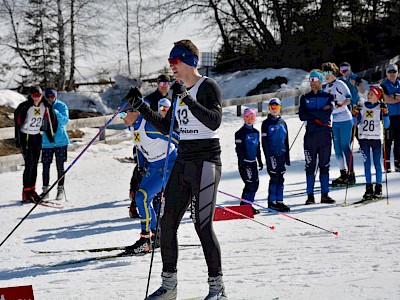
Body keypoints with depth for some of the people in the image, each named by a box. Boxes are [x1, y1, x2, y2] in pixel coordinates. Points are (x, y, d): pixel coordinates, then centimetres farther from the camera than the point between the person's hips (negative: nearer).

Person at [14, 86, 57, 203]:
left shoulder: (45, 106, -2)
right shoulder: (24, 107, -17)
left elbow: (48, 121, 11)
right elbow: (17, 122, -13)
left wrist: (50, 135, 12)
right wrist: (18, 139, -13)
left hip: (37, 137, 5)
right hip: (25, 137, -5)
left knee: (35, 165, 7)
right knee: (29, 164, -11)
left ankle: (32, 190, 15)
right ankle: (26, 193, -7)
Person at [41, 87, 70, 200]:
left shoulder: (61, 106, -3)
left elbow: (65, 121, -14)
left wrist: (55, 112, -26)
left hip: (60, 141, -1)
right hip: (46, 142, 1)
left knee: (60, 166, 5)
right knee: (46, 166, 0)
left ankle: (60, 190, 14)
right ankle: (45, 190, 10)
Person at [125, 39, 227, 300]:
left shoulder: (208, 87, -9)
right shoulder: (181, 91, 15)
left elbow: (214, 121, -23)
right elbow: (166, 127, 21)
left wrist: (187, 99, -28)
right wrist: (141, 106, 15)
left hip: (206, 161, -8)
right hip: (183, 161, 8)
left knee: (203, 224, -12)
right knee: (168, 222, 5)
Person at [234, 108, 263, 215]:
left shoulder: (256, 132, 14)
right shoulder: (241, 133, -8)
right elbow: (239, 149, -11)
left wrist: (260, 161, 21)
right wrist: (241, 163, -16)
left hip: (253, 162, 7)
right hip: (245, 162, -7)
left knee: (255, 183, 6)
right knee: (250, 184, -12)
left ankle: (248, 204, 15)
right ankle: (245, 205, -6)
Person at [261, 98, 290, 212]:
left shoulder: (282, 123, 13)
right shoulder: (266, 123, -2)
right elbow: (264, 141, -6)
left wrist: (287, 156, 14)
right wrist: (268, 156, -13)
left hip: (281, 154, 5)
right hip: (272, 155, -5)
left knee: (280, 179, 6)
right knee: (274, 178, -8)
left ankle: (279, 201, 11)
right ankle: (272, 202, -3)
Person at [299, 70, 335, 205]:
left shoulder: (328, 96, 7)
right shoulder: (305, 98, 11)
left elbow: (327, 114, -8)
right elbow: (302, 116, -3)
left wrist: (311, 113, -7)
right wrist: (320, 113, -9)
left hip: (325, 134, 0)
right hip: (310, 133, 0)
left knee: (324, 165, 3)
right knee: (310, 166, -2)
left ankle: (325, 194, 6)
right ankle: (310, 195, 0)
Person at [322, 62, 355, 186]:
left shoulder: (340, 84, -7)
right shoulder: (327, 87, 15)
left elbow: (349, 99, -16)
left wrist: (341, 104, -30)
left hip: (345, 119, -8)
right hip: (334, 121, 8)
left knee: (345, 147, -6)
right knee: (337, 148, 7)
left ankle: (351, 174, -2)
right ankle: (343, 174, 15)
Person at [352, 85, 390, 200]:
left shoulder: (380, 107, -1)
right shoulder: (362, 106, 6)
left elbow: (386, 125, -5)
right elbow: (356, 123, 8)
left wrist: (385, 114, -18)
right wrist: (355, 115, -9)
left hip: (376, 138, -2)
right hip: (364, 138, 2)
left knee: (377, 163, 1)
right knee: (366, 164, 3)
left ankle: (378, 187, 8)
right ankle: (368, 188, 7)